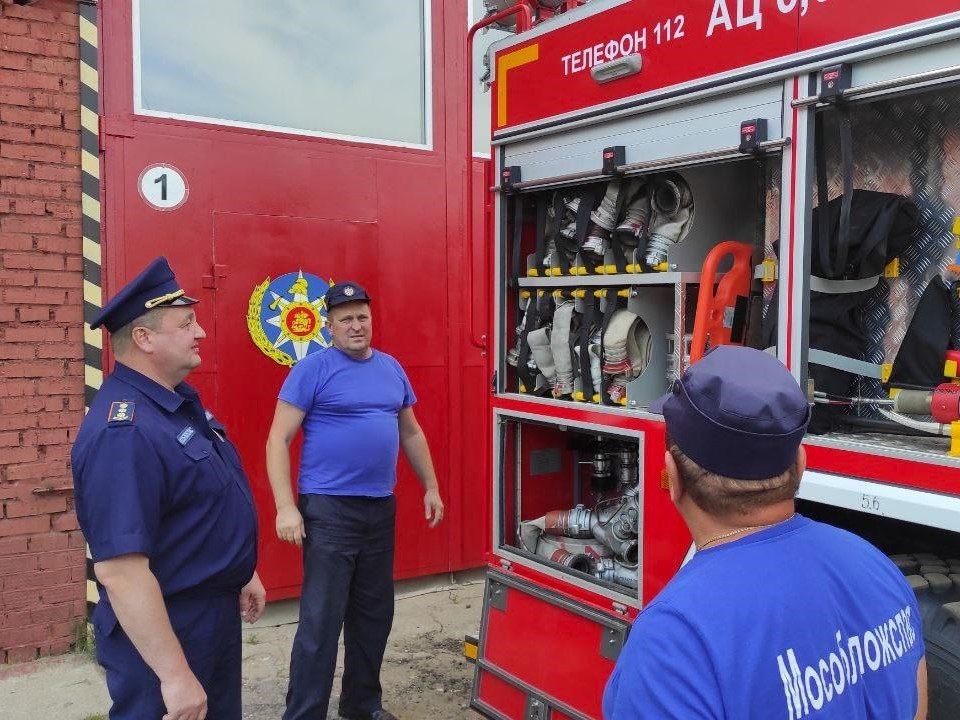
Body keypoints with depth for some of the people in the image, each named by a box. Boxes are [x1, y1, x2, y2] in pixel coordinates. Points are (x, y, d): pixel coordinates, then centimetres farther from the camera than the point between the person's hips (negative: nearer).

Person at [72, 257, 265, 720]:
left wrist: (241, 574, 21)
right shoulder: (124, 431, -28)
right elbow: (120, 569, -31)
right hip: (165, 630, -9)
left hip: (218, 610, 10)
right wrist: (174, 675, -30)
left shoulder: (181, 402, 4)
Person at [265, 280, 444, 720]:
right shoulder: (313, 369, -8)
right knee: (321, 621, -4)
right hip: (329, 509, -6)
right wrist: (286, 507, -18)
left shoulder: (391, 369, 10)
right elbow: (278, 440, -10)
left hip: (381, 508, 6)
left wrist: (431, 487, 17)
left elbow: (411, 433, 20)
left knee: (375, 615, 16)